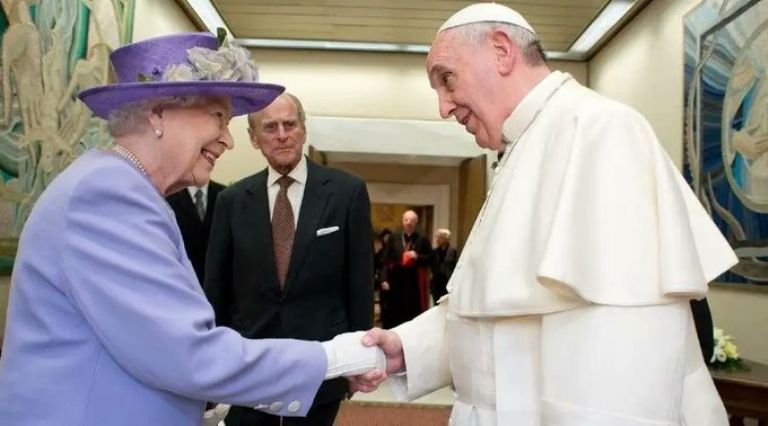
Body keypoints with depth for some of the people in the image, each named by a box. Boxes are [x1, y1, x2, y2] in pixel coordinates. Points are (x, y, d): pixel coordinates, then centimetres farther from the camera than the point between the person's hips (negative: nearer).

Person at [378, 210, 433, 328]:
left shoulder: (422, 240, 3)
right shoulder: (394, 238, 4)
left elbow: (431, 259, 4)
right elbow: (386, 261, 0)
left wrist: (418, 257, -13)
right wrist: (384, 279, -9)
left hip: (414, 284, 0)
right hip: (395, 283, 1)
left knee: (412, 315, 2)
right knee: (392, 316, 3)